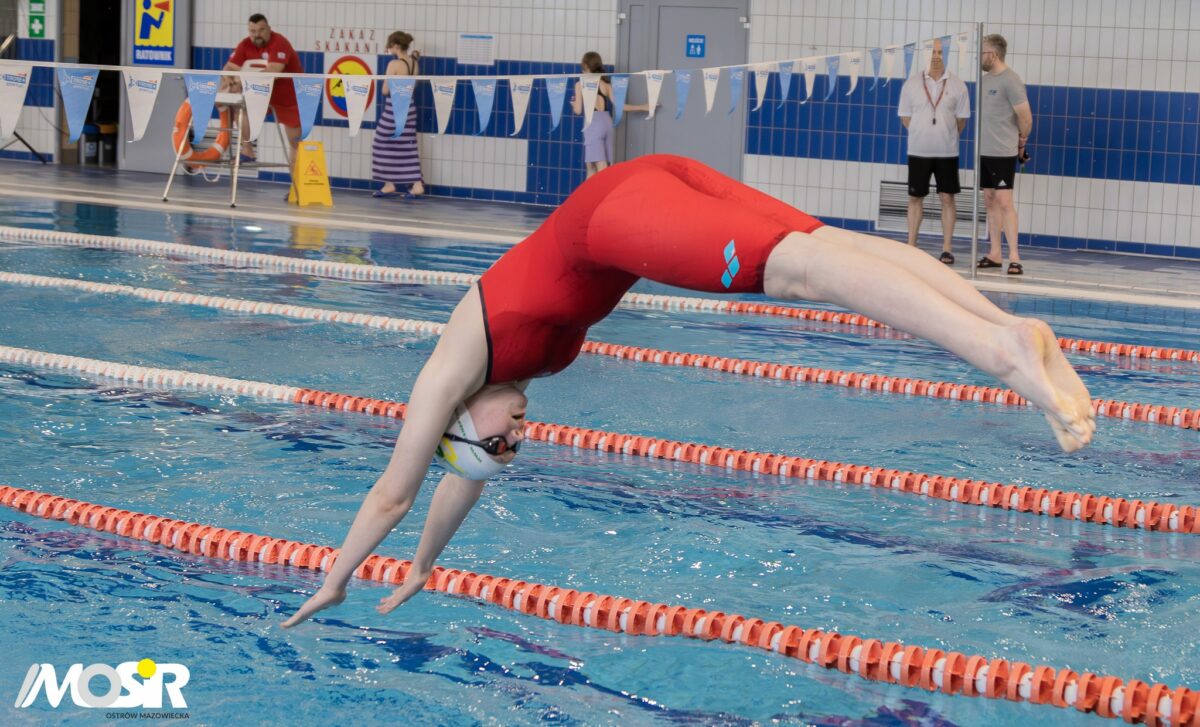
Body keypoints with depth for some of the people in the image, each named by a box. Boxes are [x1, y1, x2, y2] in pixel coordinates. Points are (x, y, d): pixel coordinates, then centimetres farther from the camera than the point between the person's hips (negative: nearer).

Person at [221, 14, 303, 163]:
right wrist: (227, 80, -37)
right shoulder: (245, 45, -10)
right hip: (263, 94, 4)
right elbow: (230, 67, -13)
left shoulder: (279, 43, -27)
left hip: (290, 97, -4)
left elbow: (272, 72, -40)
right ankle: (247, 151, -13)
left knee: (295, 141, 3)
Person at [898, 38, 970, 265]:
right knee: (915, 197, 5)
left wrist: (946, 137, 1)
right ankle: (911, 245, 12)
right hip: (918, 151, 1)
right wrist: (922, 136, 2)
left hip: (947, 152, -1)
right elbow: (905, 117, 7)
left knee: (947, 198, 0)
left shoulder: (957, 86, 0)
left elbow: (961, 119, 4)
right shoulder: (912, 84, 2)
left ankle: (947, 248, 5)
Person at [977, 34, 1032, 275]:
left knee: (1004, 201, -9)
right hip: (984, 151, 8)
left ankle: (1014, 256, -8)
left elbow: (1025, 117, -11)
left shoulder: (1010, 80, -13)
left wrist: (1021, 141, 2)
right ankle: (994, 254, 16)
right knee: (990, 201, 10)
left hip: (1003, 153, -8)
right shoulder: (986, 79, 11)